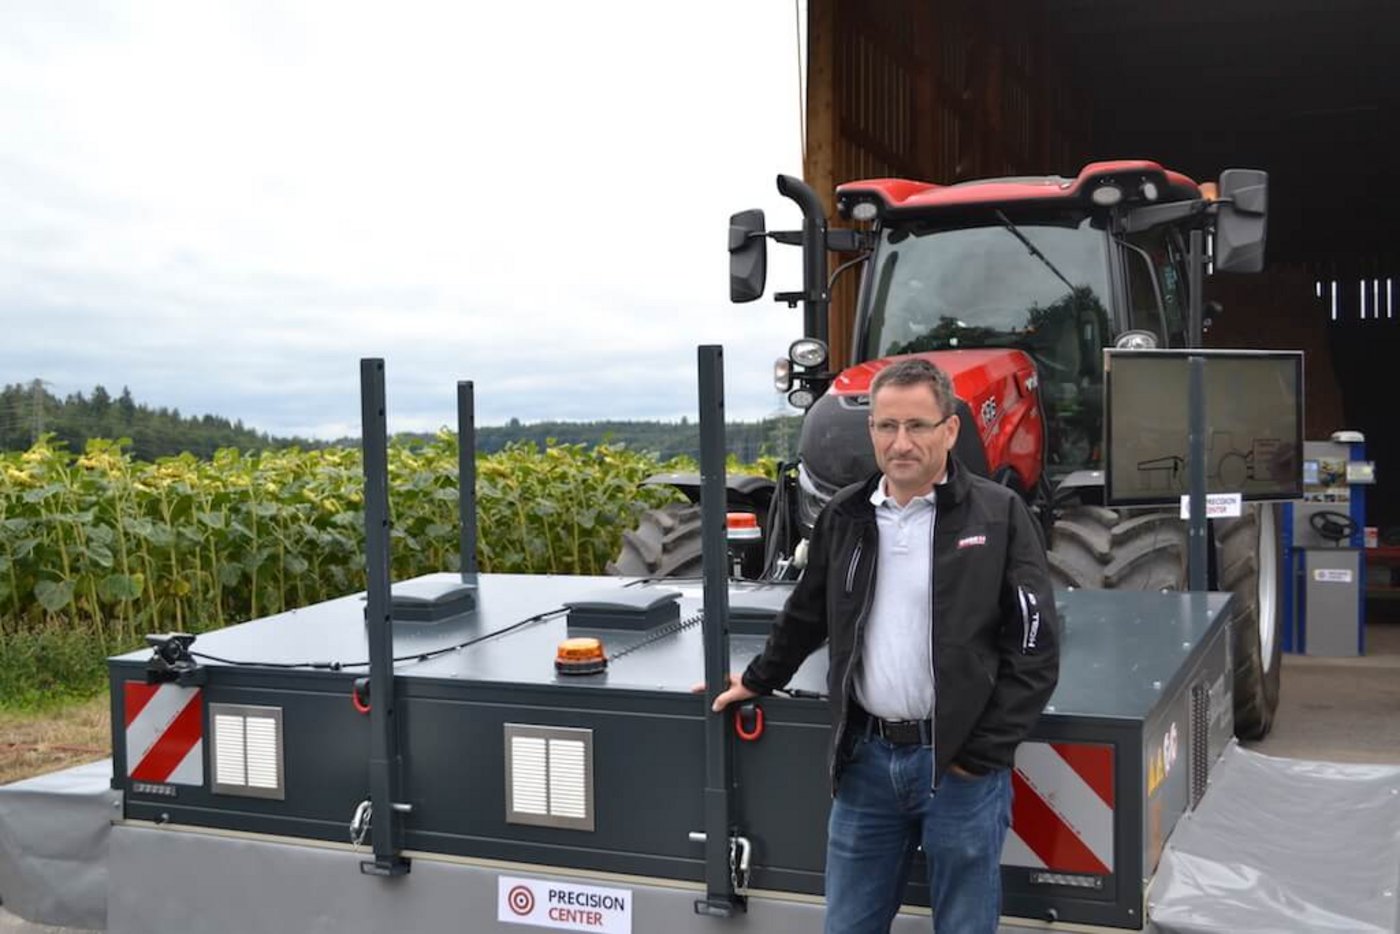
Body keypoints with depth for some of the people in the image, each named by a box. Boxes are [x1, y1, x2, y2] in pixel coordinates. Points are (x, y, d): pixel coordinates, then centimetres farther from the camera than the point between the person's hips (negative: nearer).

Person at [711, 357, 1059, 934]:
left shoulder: (998, 515, -7)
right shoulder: (844, 517, 5)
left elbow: (1034, 650, -9)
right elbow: (805, 617, 21)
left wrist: (983, 754, -11)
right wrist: (758, 681, 30)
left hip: (958, 763, -4)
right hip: (867, 757, 4)